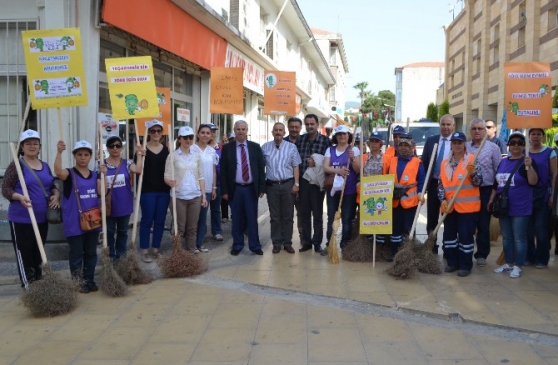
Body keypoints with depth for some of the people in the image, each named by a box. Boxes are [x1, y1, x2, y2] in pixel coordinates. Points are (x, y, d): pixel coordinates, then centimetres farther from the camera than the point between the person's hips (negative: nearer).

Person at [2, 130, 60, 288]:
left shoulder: (45, 166, 12)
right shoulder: (16, 165, -7)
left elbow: (52, 186, 21)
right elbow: (5, 189, -9)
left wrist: (56, 194, -1)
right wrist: (19, 197, -27)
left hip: (42, 218, 6)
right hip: (21, 219, -6)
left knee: (38, 253, 16)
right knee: (24, 254, -2)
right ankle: (28, 288, 3)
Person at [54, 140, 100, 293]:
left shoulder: (95, 175, 9)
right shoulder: (70, 174, -5)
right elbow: (58, 171, -29)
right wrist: (59, 152, -40)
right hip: (75, 223, -5)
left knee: (91, 253, 12)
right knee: (76, 254, 3)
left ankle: (89, 281, 23)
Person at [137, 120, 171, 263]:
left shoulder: (166, 149, 9)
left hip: (163, 190, 4)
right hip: (147, 190, -4)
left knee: (160, 221, 9)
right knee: (147, 220, 1)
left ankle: (156, 249, 21)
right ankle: (144, 251, 10)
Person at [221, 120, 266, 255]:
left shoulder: (255, 147, 4)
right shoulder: (227, 148, 2)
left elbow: (261, 168, 3)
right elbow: (223, 170, 1)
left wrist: (262, 188, -2)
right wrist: (225, 190, -4)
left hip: (251, 188, 0)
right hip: (235, 189, 0)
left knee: (252, 218, 5)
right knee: (237, 219, 8)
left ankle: (254, 245, 13)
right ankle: (237, 245, 19)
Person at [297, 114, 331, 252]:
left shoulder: (325, 141, -5)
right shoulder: (300, 140, 5)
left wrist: (316, 164, -16)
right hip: (303, 181, 3)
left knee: (317, 214, 7)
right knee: (304, 213, 9)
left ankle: (317, 242, 17)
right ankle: (306, 241, 20)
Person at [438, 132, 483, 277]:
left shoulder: (472, 160, -4)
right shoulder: (445, 163, 8)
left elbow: (478, 182, -11)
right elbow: (441, 184, 10)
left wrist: (472, 172, -29)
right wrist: (443, 200, -3)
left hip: (467, 206, -5)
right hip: (450, 207, 5)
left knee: (466, 235, -1)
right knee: (449, 234, 11)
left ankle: (466, 265, 10)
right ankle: (452, 262, 23)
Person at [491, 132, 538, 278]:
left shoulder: (527, 161, -6)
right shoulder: (503, 162, 11)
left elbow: (533, 182, -19)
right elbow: (496, 183, 18)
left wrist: (529, 166, -32)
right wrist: (492, 199, 16)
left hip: (520, 208, -6)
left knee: (519, 238, 0)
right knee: (506, 237, 13)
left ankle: (518, 266, 8)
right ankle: (509, 263, 24)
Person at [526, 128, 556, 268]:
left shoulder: (549, 152, 0)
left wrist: (552, 195, -8)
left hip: (543, 194, -3)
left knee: (541, 228, 0)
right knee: (527, 228, 6)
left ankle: (542, 259, 11)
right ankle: (529, 256, 17)